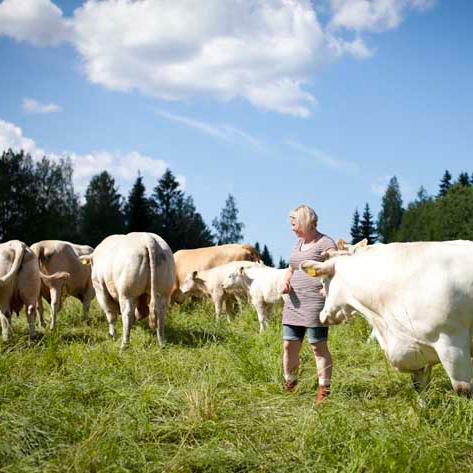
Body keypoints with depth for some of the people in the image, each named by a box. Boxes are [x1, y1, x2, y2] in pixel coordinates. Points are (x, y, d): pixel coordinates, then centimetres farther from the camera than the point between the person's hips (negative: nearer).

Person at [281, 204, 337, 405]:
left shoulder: (325, 244, -7)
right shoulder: (298, 243, 18)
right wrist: (286, 280, 5)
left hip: (315, 303, -8)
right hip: (293, 302, 8)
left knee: (319, 346, -4)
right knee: (289, 345, 9)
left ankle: (324, 390, 3)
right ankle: (289, 384, 24)